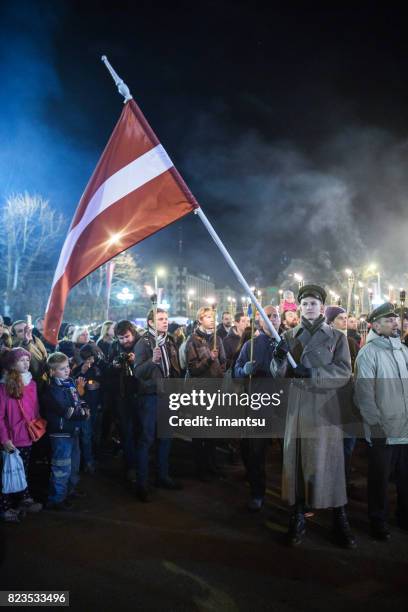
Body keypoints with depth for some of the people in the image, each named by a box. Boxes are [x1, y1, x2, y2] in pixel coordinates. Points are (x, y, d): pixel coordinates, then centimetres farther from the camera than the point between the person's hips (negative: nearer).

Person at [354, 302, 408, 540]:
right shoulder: (369, 353, -9)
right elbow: (364, 393, -13)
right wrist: (376, 423, -15)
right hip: (383, 431, -5)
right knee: (380, 479, 9)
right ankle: (379, 521, 27)